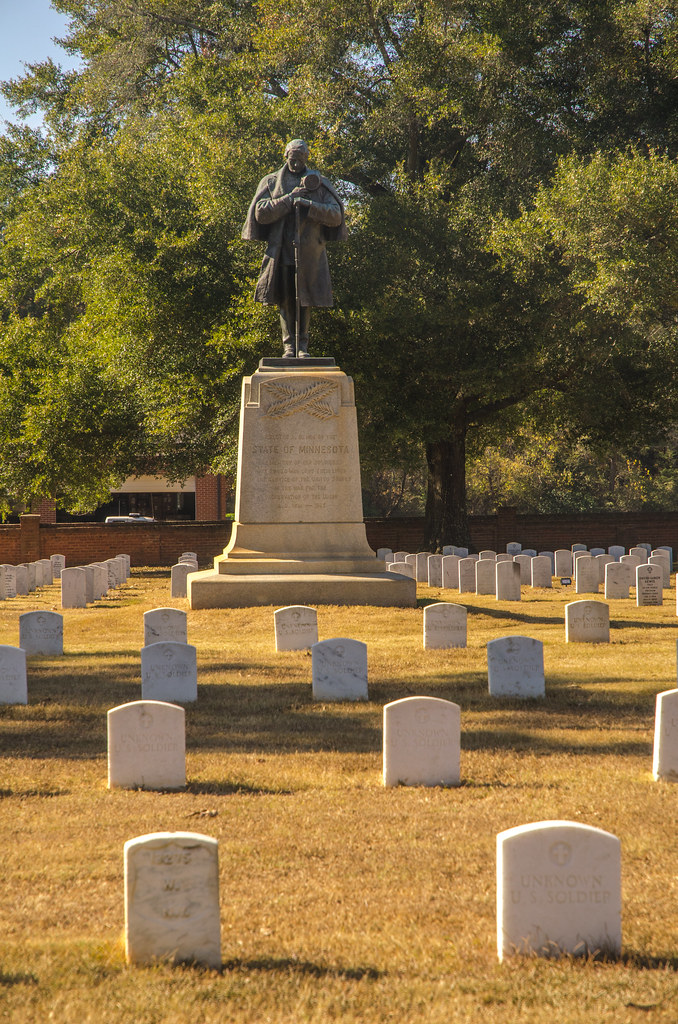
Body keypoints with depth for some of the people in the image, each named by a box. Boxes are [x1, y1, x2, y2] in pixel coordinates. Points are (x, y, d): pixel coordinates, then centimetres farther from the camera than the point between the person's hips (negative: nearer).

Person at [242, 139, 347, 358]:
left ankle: (302, 346, 4)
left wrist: (308, 205, -12)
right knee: (285, 300, -2)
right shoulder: (271, 182, 10)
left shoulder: (319, 184, 10)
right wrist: (289, 199, -9)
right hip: (282, 250, 0)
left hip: (310, 253, 0)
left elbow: (336, 216, 1)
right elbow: (260, 213, -3)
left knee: (305, 301, 0)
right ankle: (289, 346, 0)